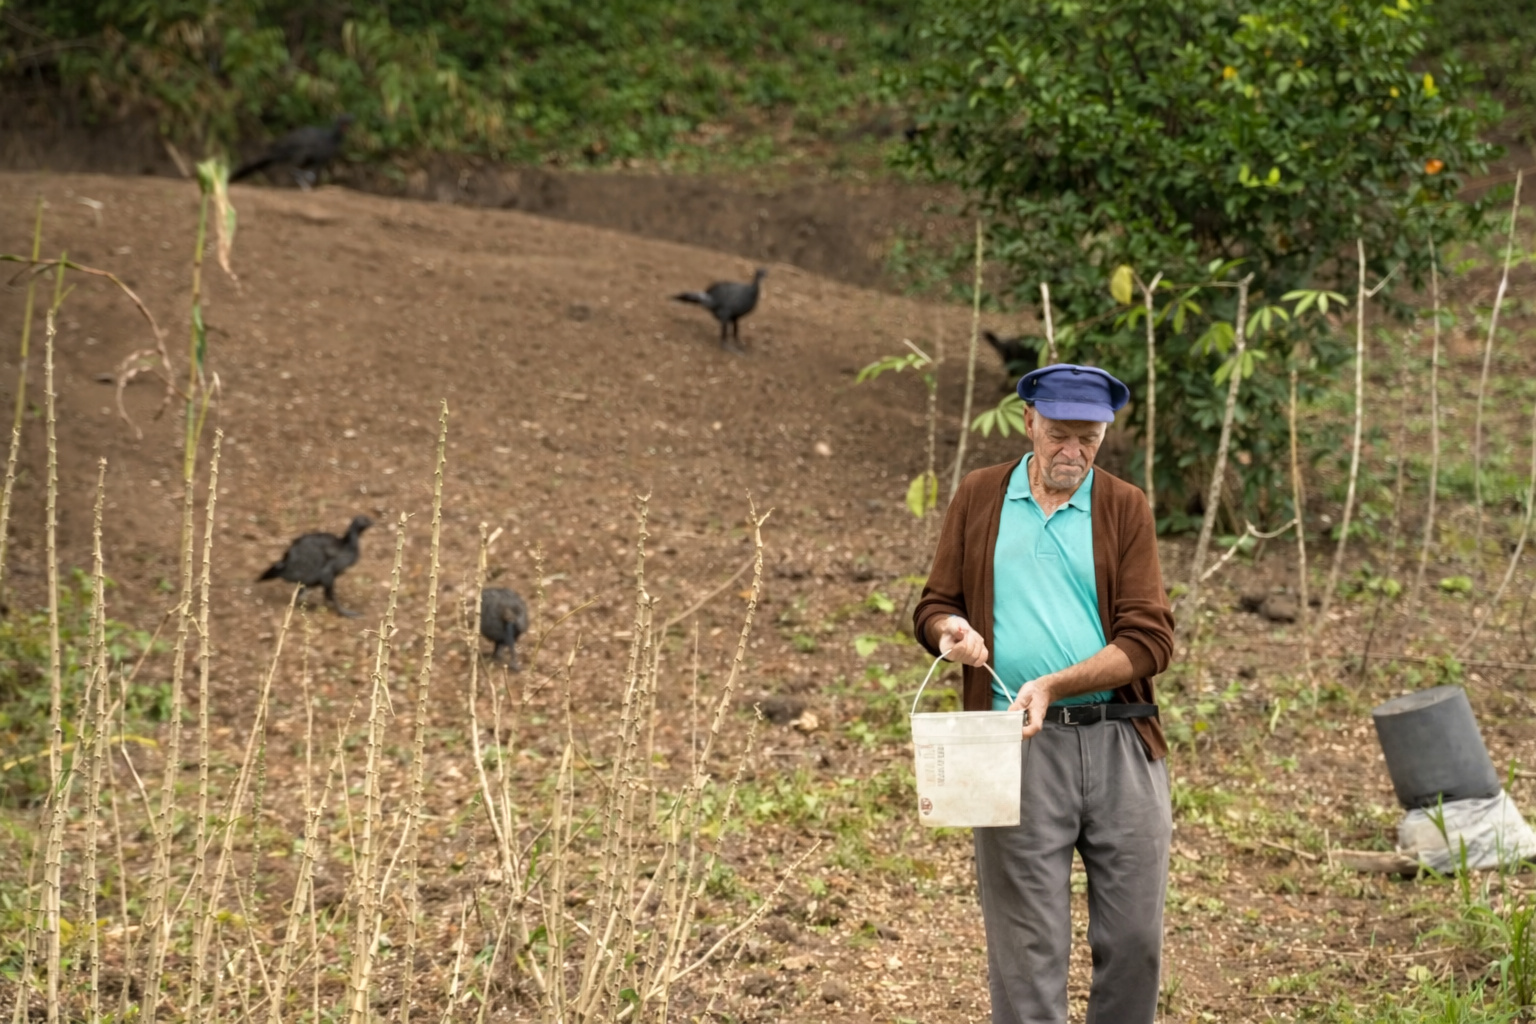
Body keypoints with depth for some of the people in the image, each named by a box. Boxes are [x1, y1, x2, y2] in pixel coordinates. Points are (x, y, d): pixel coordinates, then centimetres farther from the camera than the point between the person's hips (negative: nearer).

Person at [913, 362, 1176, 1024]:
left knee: (1134, 940, 4)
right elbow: (934, 604, 15)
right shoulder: (979, 497, 10)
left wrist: (1055, 684, -16)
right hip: (1017, 748, 0)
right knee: (1028, 948, -1)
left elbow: (1149, 638, -3)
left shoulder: (1125, 508, 6)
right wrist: (950, 632, -10)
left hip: (1120, 743, 1)